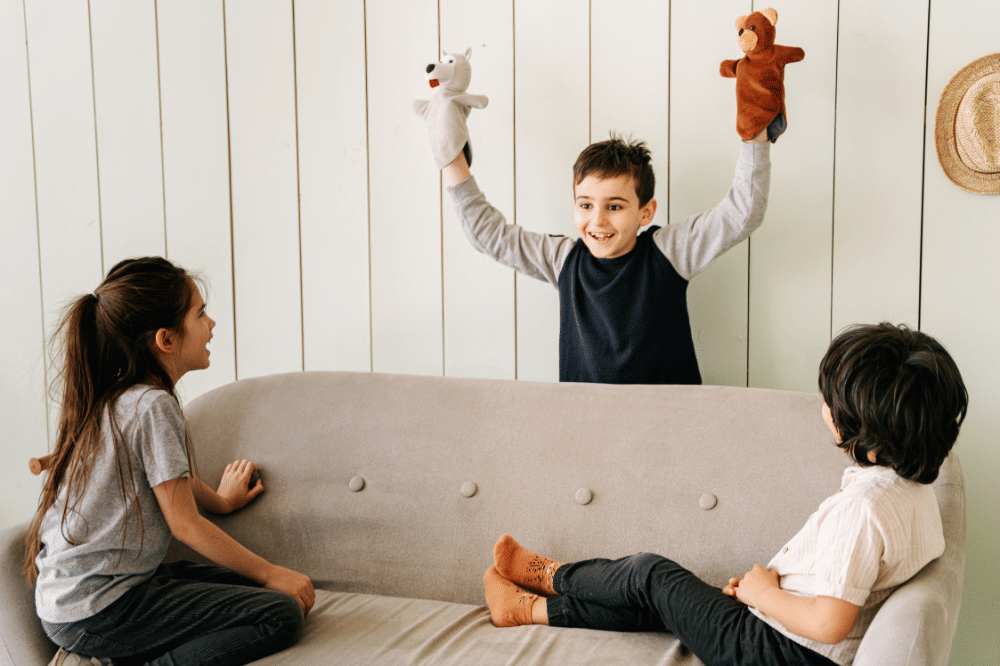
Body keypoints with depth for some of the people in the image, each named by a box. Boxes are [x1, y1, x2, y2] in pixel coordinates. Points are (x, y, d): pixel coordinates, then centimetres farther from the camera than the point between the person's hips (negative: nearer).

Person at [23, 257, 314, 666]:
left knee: (246, 586, 13)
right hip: (96, 612, -10)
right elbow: (184, 524, -14)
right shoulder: (152, 406, -16)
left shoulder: (113, 399, 12)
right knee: (283, 613, -13)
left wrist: (221, 501, 47)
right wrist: (272, 574, -5)